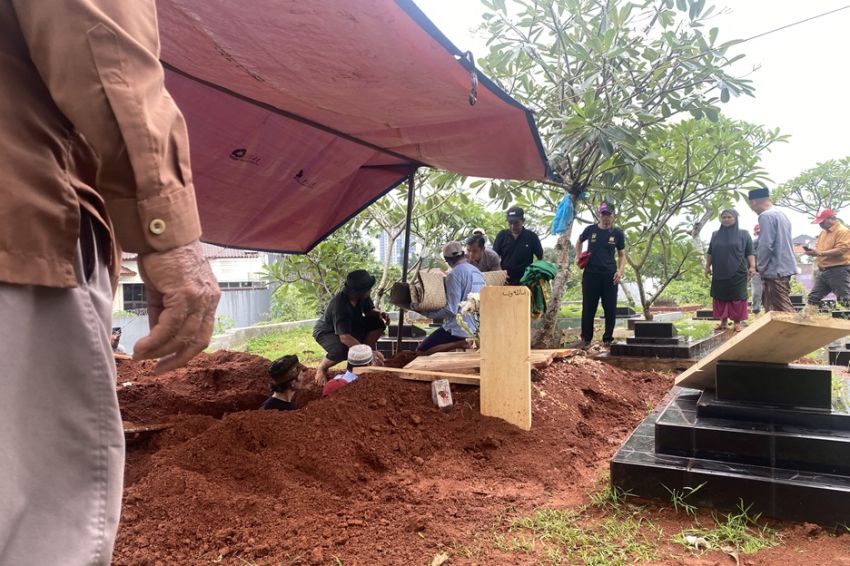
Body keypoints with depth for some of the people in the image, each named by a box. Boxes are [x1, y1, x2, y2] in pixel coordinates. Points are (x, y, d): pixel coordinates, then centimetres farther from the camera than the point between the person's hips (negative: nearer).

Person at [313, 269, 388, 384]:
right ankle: (321, 368, -7)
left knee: (378, 323, -12)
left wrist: (379, 313, -24)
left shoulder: (362, 296, -19)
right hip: (326, 331, -7)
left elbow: (370, 310, 1)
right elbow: (344, 337, -46)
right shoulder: (339, 304, -39)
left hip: (350, 326, 7)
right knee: (343, 350, -39)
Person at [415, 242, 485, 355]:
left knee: (422, 351, -4)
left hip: (461, 328, -8)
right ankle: (469, 341, 3)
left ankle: (462, 343, -14)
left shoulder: (454, 274, -14)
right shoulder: (477, 271, 10)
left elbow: (451, 310, -19)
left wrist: (424, 311, -11)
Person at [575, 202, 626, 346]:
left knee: (610, 308, 2)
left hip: (610, 275, 1)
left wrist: (620, 271, -6)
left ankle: (608, 338, 15)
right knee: (588, 307, 3)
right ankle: (586, 338, 15)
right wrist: (578, 256, 7)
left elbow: (622, 255, 9)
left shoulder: (617, 233, 3)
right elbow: (579, 242, 22)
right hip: (590, 274, 0)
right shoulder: (590, 230, 2)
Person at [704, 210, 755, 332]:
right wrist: (707, 266, 7)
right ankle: (723, 321, 13)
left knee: (737, 297, -1)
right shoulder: (715, 235, 11)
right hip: (719, 273, 3)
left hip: (738, 273, -3)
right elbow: (709, 253, 14)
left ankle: (737, 322, 5)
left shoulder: (744, 234, 3)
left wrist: (752, 266, -10)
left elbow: (750, 253, 0)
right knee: (720, 297, 5)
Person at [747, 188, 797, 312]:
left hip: (774, 270, -10)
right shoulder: (782, 214, 15)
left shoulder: (766, 216, -14)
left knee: (783, 310, -8)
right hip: (784, 267, 10)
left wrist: (760, 267, -8)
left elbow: (766, 245, -19)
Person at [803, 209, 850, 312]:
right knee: (813, 298, 9)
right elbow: (819, 247, 23)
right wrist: (813, 251, -1)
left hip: (838, 271, -9)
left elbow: (841, 250, -21)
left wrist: (820, 253, -26)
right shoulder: (823, 232, 17)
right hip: (822, 271, 9)